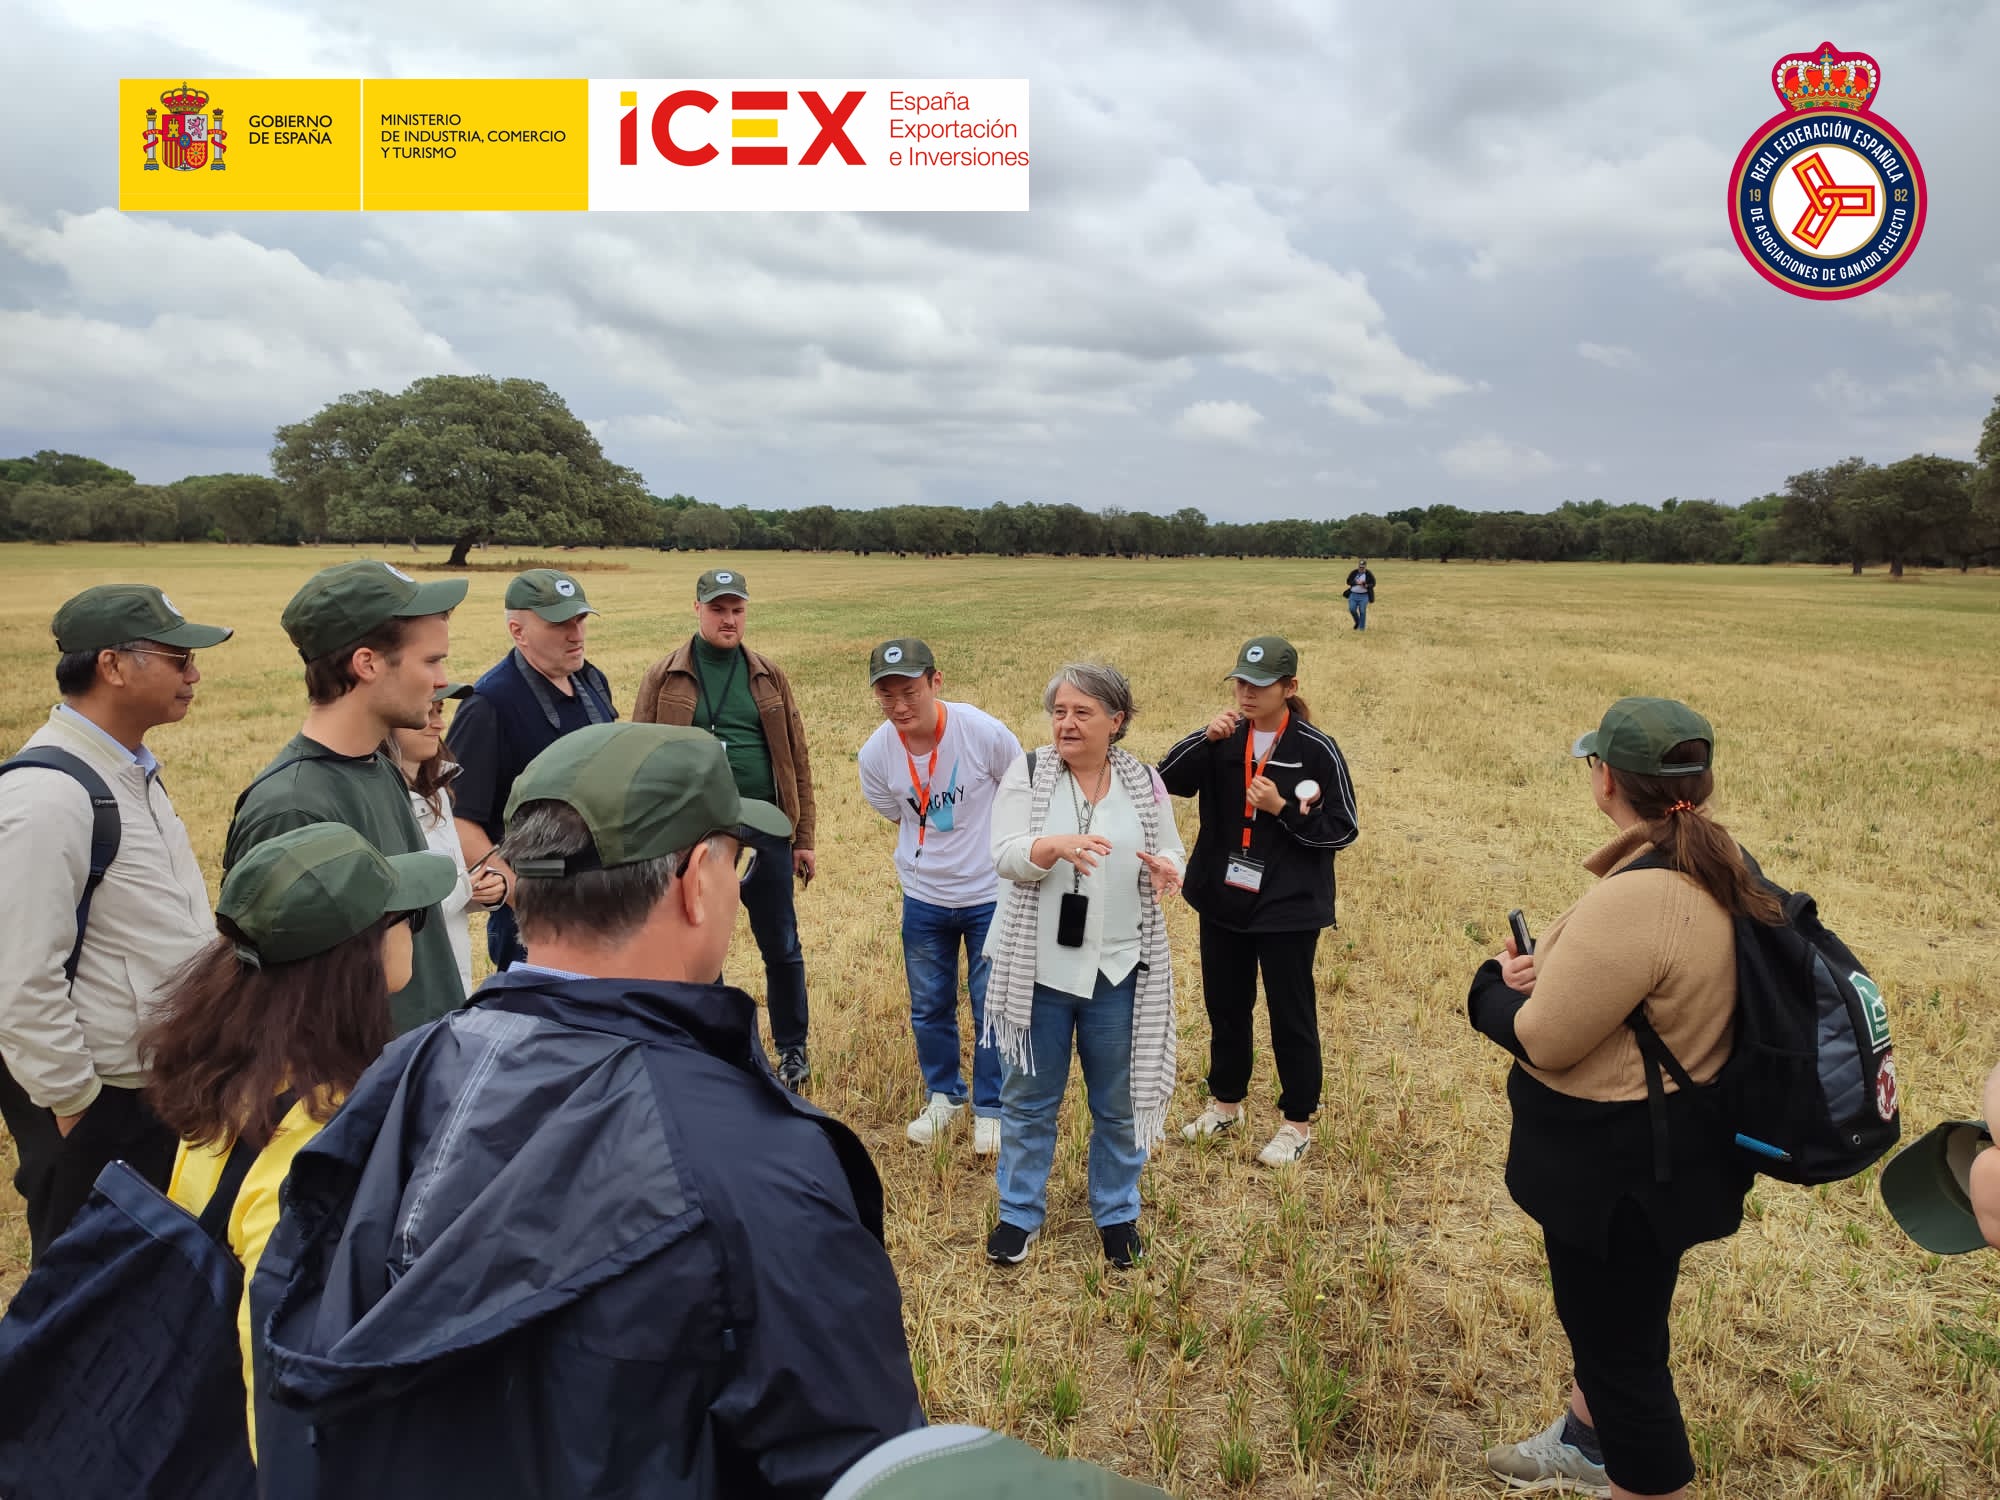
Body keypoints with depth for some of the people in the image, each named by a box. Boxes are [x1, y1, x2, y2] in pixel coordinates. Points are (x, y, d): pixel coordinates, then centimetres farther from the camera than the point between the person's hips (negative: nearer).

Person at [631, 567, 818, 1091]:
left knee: (782, 948, 10)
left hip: (765, 832, 2)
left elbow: (796, 759, 7)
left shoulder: (767, 676, 6)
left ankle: (792, 1048, 29)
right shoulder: (664, 679, 0)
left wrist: (804, 839, 5)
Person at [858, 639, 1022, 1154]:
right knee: (929, 1007, 16)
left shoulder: (986, 733, -23)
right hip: (923, 899, 3)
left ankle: (990, 1108, 29)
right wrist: (929, 860, 7)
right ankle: (943, 1095, 40)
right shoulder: (875, 755, -14)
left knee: (992, 1009, 8)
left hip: (991, 897, -2)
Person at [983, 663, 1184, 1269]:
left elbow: (1172, 853, 5)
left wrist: (1165, 868, -19)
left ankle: (1117, 1213, 34)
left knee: (1118, 1103, 14)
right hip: (1038, 968, -1)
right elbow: (1004, 856, -14)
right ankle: (1020, 1212, 31)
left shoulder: (1143, 781, 1)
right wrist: (1056, 845, -34)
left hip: (1118, 969, 1)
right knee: (1028, 1099, 12)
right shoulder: (1027, 773, -5)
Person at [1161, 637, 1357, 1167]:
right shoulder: (1224, 740, 0)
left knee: (1291, 1015, 7)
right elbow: (1166, 781, -8)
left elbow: (1342, 829, -9)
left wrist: (1282, 808, -20)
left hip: (1287, 908, -4)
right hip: (1223, 900, 5)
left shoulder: (1317, 750, -11)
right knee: (1225, 1006, 18)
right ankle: (1225, 1102, 38)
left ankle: (1298, 1123, 24)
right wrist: (1205, 737, -21)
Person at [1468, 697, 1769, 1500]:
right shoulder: (1718, 867, -1)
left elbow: (1543, 1039, -24)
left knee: (1621, 1348, 10)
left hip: (1619, 1164, -10)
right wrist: (1547, 971, -5)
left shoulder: (1632, 901, -33)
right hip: (1674, 1141, 10)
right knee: (1607, 1316, 31)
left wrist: (1495, 984, -4)